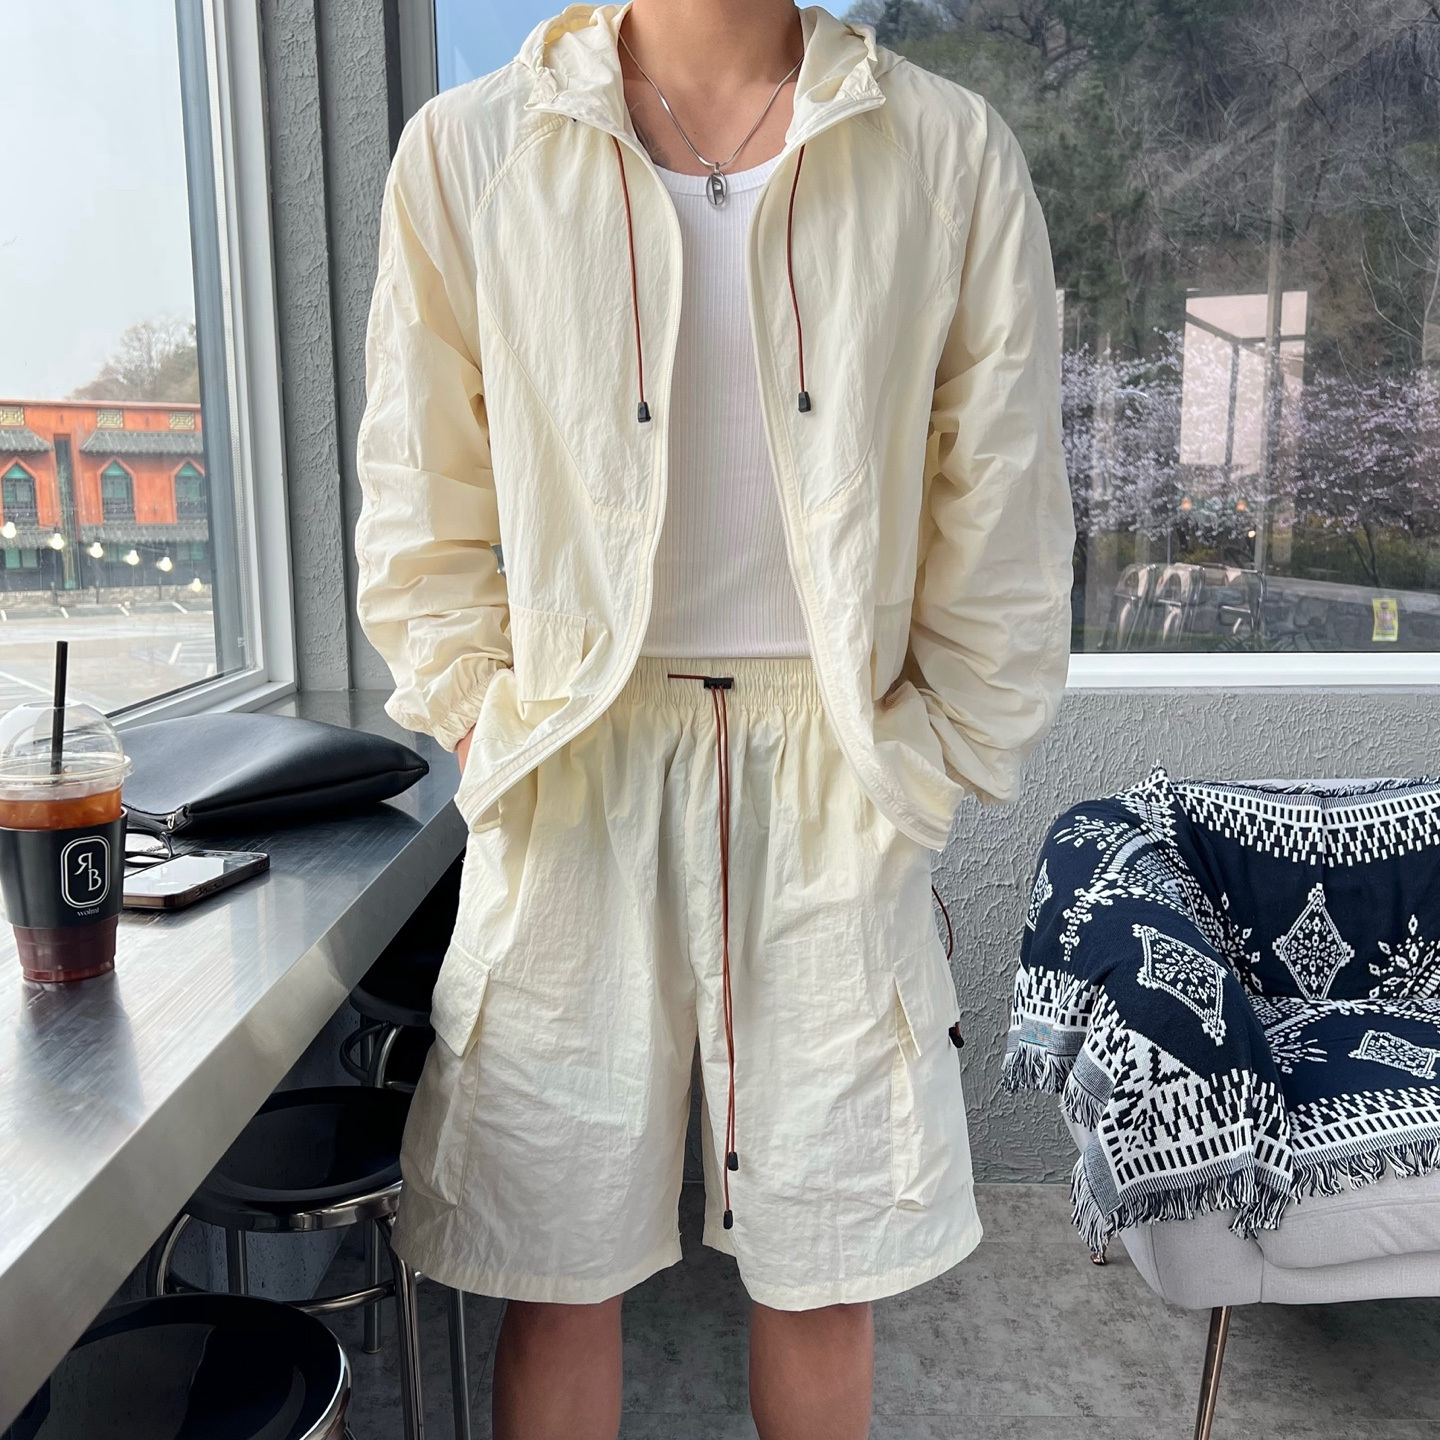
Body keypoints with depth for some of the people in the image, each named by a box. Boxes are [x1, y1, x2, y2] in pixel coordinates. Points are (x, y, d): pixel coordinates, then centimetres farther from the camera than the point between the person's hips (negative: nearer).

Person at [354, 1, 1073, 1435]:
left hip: (831, 773, 1)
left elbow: (1002, 524, 5)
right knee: (556, 1272, 11)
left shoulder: (954, 154, 5)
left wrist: (921, 762, 1)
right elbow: (421, 514, 7)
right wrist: (493, 735, 1)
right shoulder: (466, 150, 5)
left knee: (822, 1274, 13)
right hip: (574, 776, 0)